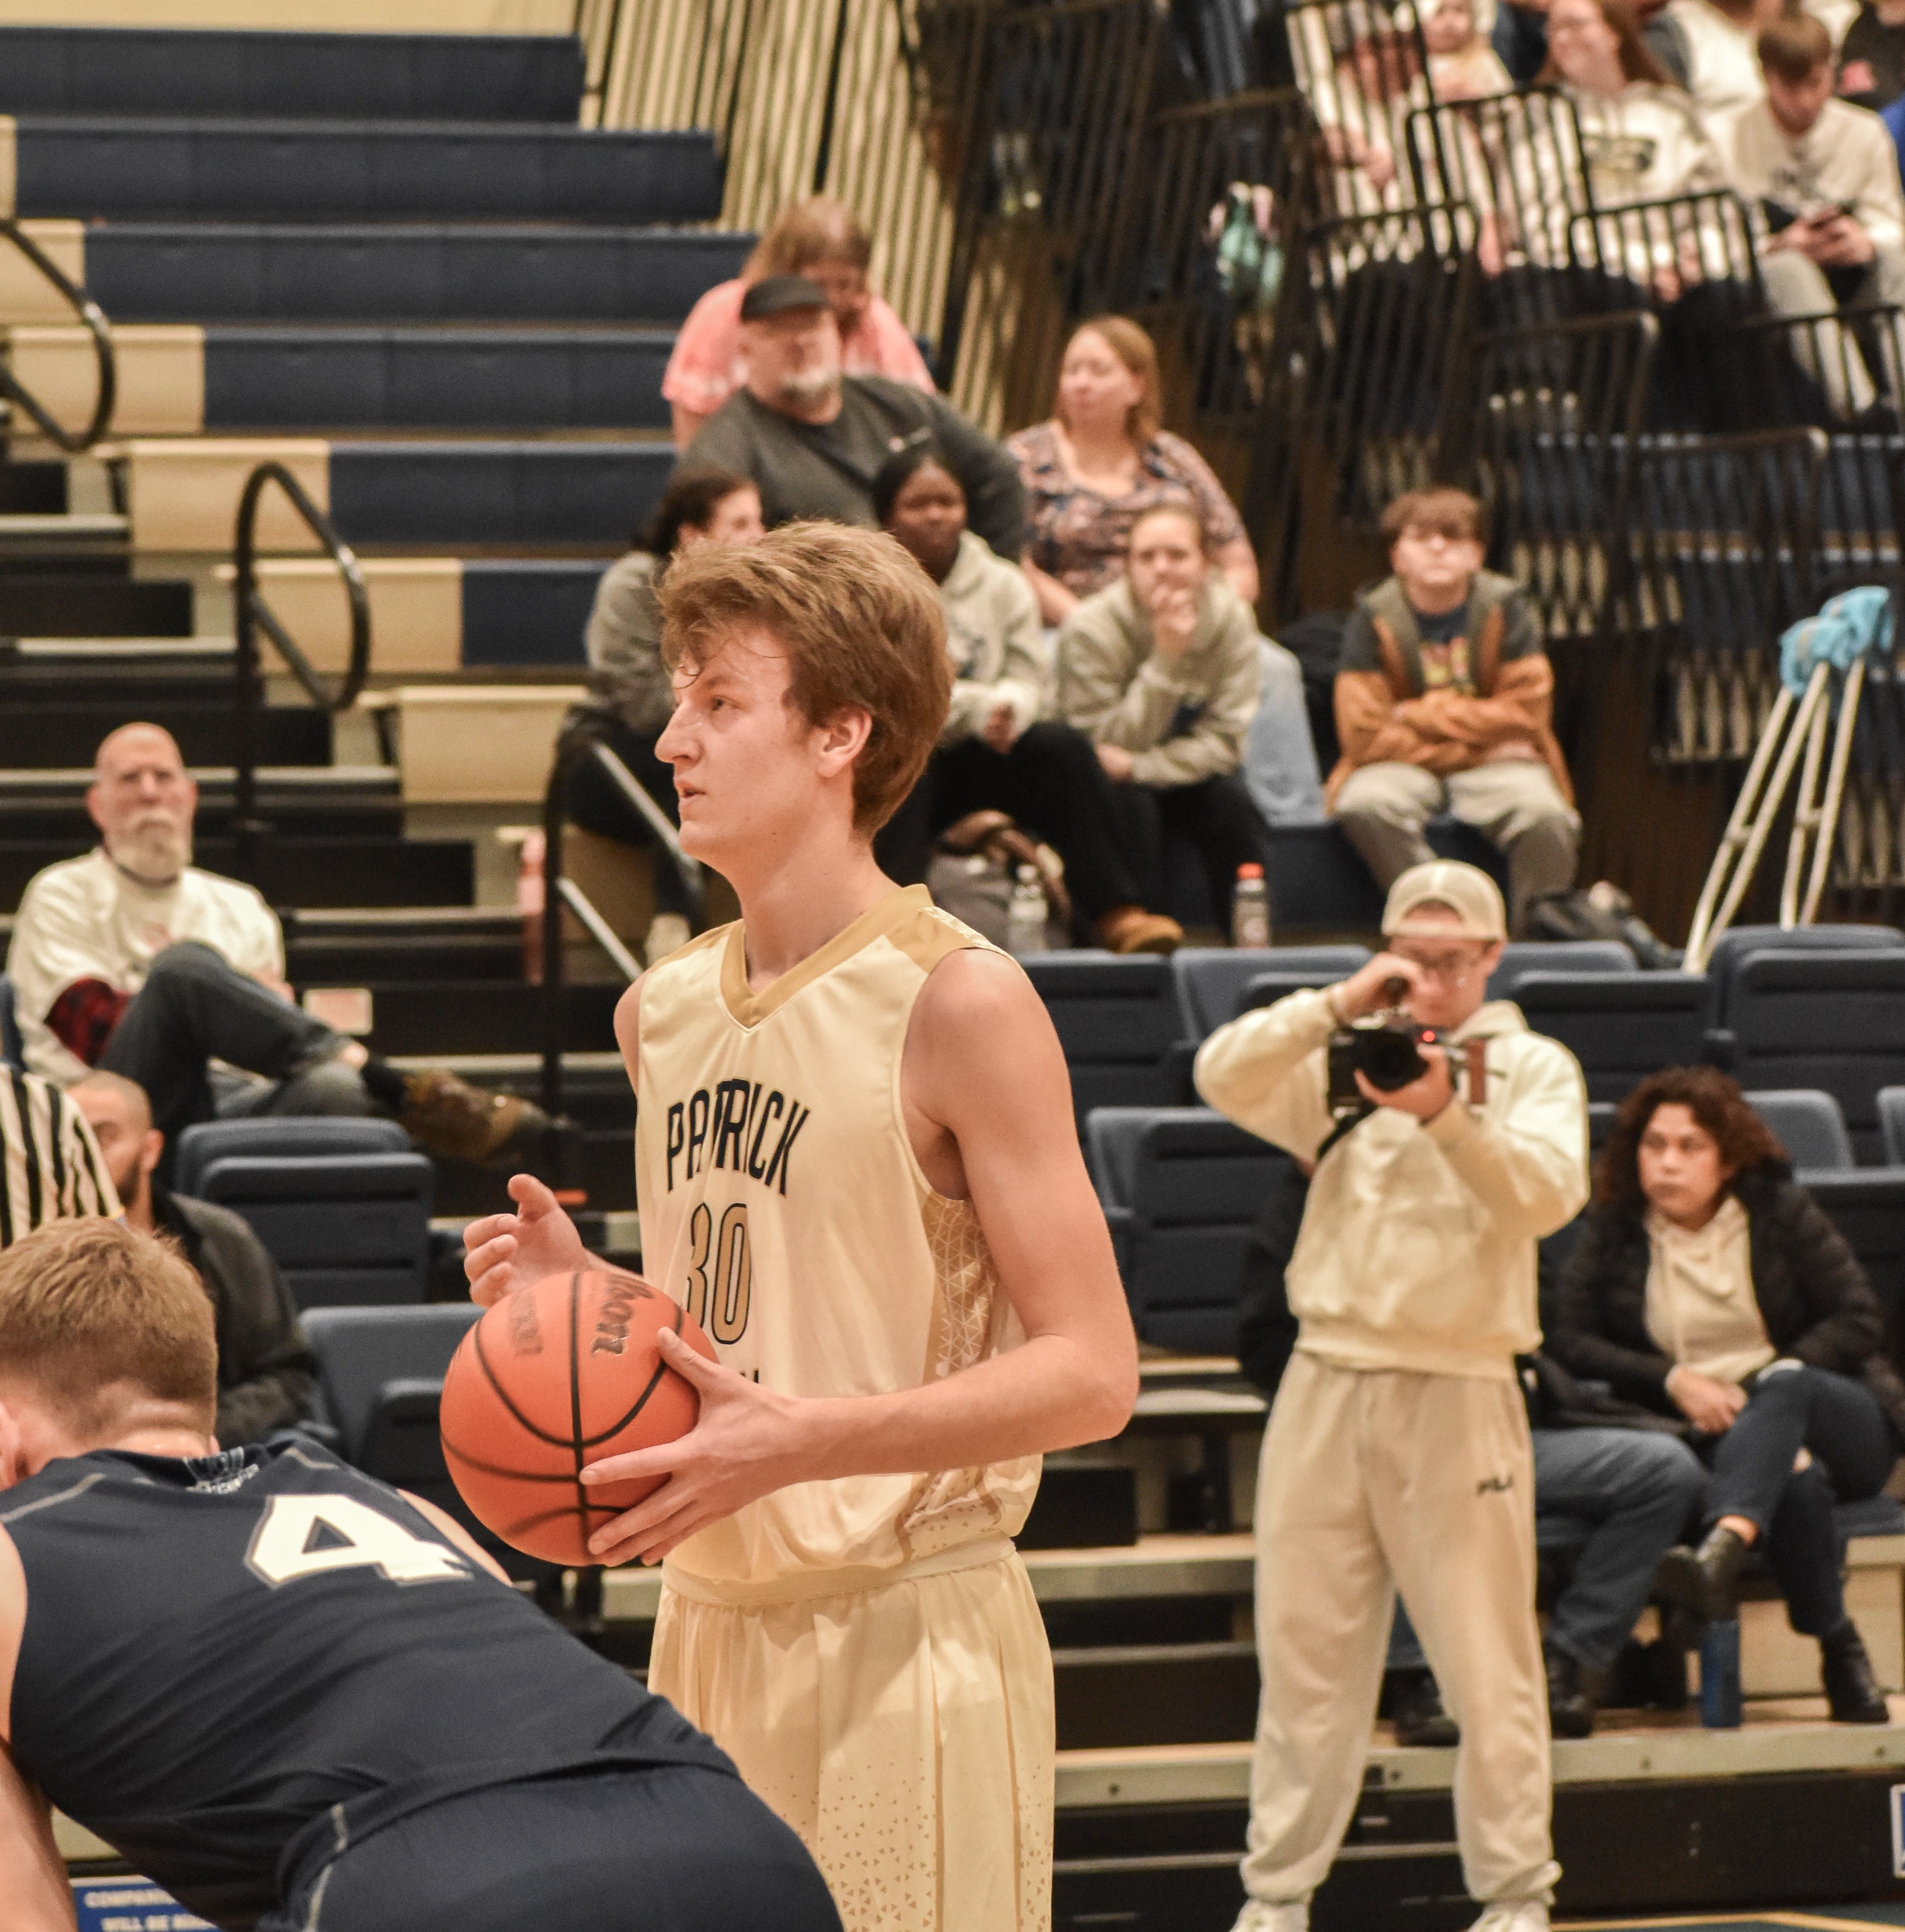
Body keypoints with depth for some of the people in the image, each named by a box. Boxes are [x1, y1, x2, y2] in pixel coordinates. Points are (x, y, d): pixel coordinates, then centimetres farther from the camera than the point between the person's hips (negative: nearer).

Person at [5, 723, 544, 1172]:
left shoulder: (238, 906, 26)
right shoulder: (61, 897, 15)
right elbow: (93, 1028, -1)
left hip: (235, 1095, 3)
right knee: (184, 966, -32)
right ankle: (403, 1092, -36)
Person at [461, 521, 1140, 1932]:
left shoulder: (955, 1002, -11)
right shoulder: (663, 1009, 12)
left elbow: (1089, 1372, -13)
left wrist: (804, 1439, -22)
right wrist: (581, 1301, 3)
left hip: (906, 1638, -7)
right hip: (709, 1624, 7)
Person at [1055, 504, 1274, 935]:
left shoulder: (1231, 618, -13)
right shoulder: (1090, 628, -21)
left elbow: (1226, 741, -16)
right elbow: (1104, 748, -25)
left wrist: (1135, 766, -31)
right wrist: (1165, 658, -34)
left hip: (1188, 775, 2)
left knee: (1231, 798, -28)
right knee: (1129, 802, -34)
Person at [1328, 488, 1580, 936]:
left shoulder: (1505, 608, -5)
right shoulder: (1373, 619, -8)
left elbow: (1524, 715, -8)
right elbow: (1365, 735, -12)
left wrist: (1421, 715, -12)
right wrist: (1476, 739, -12)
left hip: (1493, 765, 0)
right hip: (1406, 766, 0)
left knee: (1544, 814, -32)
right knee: (1363, 803, -34)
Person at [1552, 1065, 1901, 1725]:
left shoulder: (1780, 1212, 5)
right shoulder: (1612, 1232, 6)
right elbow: (1569, 1341, -2)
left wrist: (1769, 1381, -15)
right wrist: (1673, 1381, -15)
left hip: (1838, 1420, 0)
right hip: (1704, 1437, 0)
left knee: (1784, 1388, -39)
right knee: (1797, 1477, -38)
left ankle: (1724, 1547, -65)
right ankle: (1838, 1648, -32)